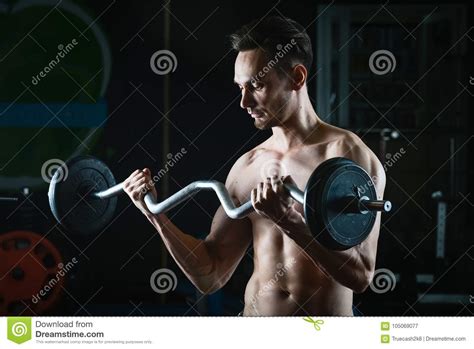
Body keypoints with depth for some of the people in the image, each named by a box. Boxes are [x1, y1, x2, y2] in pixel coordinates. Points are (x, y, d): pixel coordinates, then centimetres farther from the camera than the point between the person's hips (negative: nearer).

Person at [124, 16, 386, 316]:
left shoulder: (349, 155, -6)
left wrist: (289, 221, -22)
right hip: (255, 311, 3)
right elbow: (210, 277, 10)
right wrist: (156, 216, 0)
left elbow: (360, 275, -13)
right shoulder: (247, 167, 7)